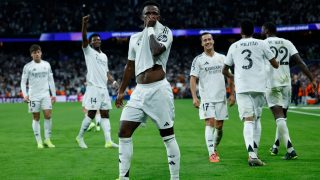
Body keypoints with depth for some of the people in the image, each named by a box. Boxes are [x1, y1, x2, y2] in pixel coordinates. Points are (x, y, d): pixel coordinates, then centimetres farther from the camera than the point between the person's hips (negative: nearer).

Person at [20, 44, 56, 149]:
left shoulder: (46, 65, 7)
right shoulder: (27, 67, -2)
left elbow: (51, 80, 12)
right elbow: (23, 82, -1)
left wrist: (53, 94, 9)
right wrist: (25, 95, -14)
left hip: (45, 94, 2)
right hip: (33, 96, -2)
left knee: (48, 115, -9)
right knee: (36, 118, 1)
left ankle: (47, 140, 0)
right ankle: (39, 141, 6)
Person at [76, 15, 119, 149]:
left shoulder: (104, 56, 20)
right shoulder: (88, 51, 3)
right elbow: (84, 38, -14)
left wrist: (113, 81, 3)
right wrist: (84, 23, -29)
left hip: (104, 88, 6)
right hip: (93, 87, -6)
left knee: (105, 114, 1)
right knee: (91, 114, -5)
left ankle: (108, 141, -3)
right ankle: (80, 137, 11)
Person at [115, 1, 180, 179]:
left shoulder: (165, 32, -1)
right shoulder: (135, 38, 15)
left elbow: (156, 50, -22)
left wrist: (150, 29, -9)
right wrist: (121, 91, 23)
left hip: (159, 90, -6)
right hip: (140, 91, 6)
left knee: (168, 136, -2)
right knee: (124, 132, -1)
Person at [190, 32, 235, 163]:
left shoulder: (222, 58, 9)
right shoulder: (198, 60, -1)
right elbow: (193, 79, -4)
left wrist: (232, 94, 7)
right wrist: (194, 97, -14)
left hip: (221, 97, 4)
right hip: (206, 98, -3)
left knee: (219, 126, 8)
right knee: (210, 123, -15)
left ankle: (214, 148, 29)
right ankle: (211, 154, -15)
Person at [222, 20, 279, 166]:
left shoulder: (234, 46, 11)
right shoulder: (261, 44, 6)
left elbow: (225, 70, 18)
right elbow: (275, 64, 9)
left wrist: (232, 77, 38)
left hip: (242, 88, 0)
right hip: (259, 86, 0)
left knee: (248, 120, -8)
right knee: (257, 119, 15)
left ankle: (251, 154, -27)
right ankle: (255, 152, 14)